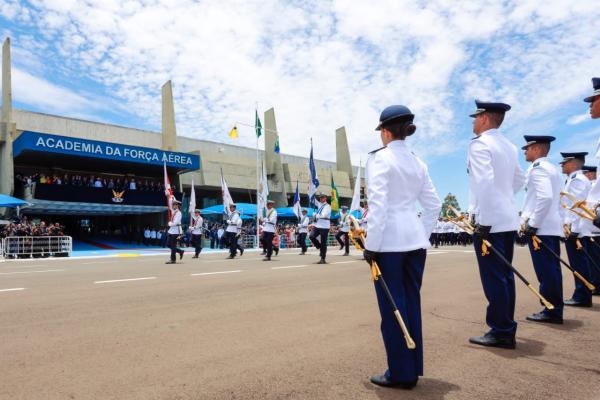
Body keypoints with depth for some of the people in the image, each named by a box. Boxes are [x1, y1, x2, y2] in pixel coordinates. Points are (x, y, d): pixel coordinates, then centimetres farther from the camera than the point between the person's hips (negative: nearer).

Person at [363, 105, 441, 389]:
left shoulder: (380, 158, -9)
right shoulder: (418, 162, 12)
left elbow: (378, 205, -18)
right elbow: (433, 205, 13)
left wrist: (371, 245, -13)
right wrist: (423, 234, 19)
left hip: (389, 241, -7)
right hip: (415, 240, 7)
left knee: (392, 307, 3)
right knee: (411, 303, 14)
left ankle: (401, 373, 14)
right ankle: (412, 368, 26)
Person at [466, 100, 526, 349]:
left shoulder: (479, 144, -11)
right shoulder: (509, 146, 15)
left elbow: (485, 182, -22)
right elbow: (519, 179, 24)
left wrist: (483, 221, -21)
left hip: (489, 220, -9)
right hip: (509, 219, 9)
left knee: (493, 278, -3)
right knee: (505, 275, 13)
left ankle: (501, 332, 5)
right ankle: (506, 330, 21)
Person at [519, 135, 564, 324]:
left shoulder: (537, 168, -10)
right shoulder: (552, 168, 20)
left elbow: (545, 197, -24)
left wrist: (532, 224, -19)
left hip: (541, 228, -10)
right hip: (553, 227, 10)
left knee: (545, 271, -4)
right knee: (551, 270, 11)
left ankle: (551, 311, 2)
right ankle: (554, 310, 18)